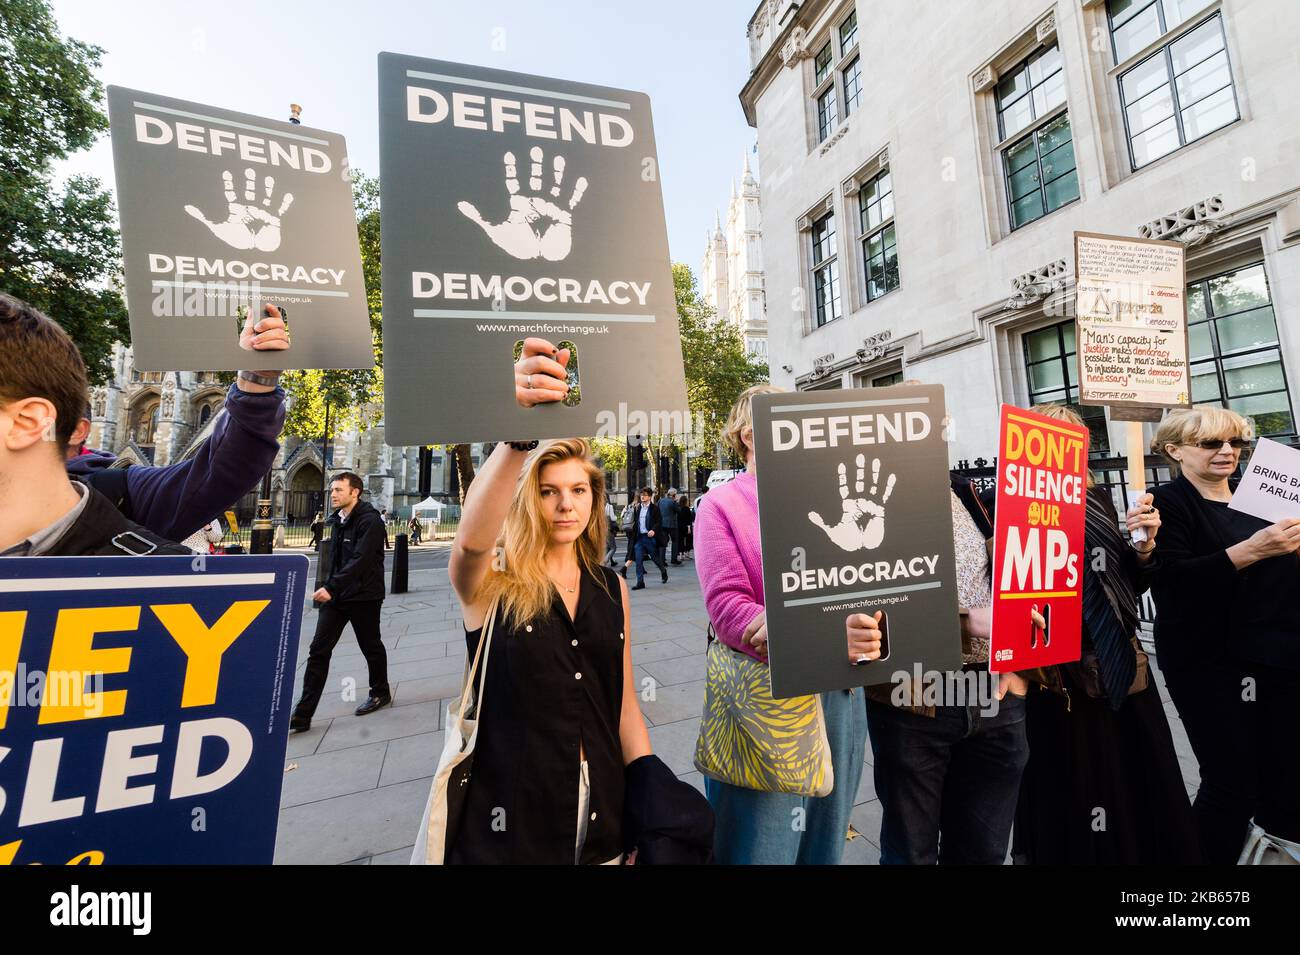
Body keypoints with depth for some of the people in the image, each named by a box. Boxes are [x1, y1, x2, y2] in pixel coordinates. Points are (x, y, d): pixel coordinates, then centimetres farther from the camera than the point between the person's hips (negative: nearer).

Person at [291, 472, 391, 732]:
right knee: (318, 650, 2)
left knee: (371, 646, 10)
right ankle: (303, 714, 7)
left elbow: (360, 561, -25)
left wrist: (330, 587, -29)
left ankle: (380, 693, 32)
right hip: (335, 594, 7)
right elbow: (335, 559, 18)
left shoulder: (370, 520, -17)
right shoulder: (337, 520, 9)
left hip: (363, 596, -7)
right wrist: (326, 588, 14)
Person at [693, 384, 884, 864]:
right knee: (760, 846, 9)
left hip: (839, 694, 5)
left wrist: (865, 629, -22)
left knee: (825, 840, 22)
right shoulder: (720, 506, -6)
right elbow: (727, 608, -16)